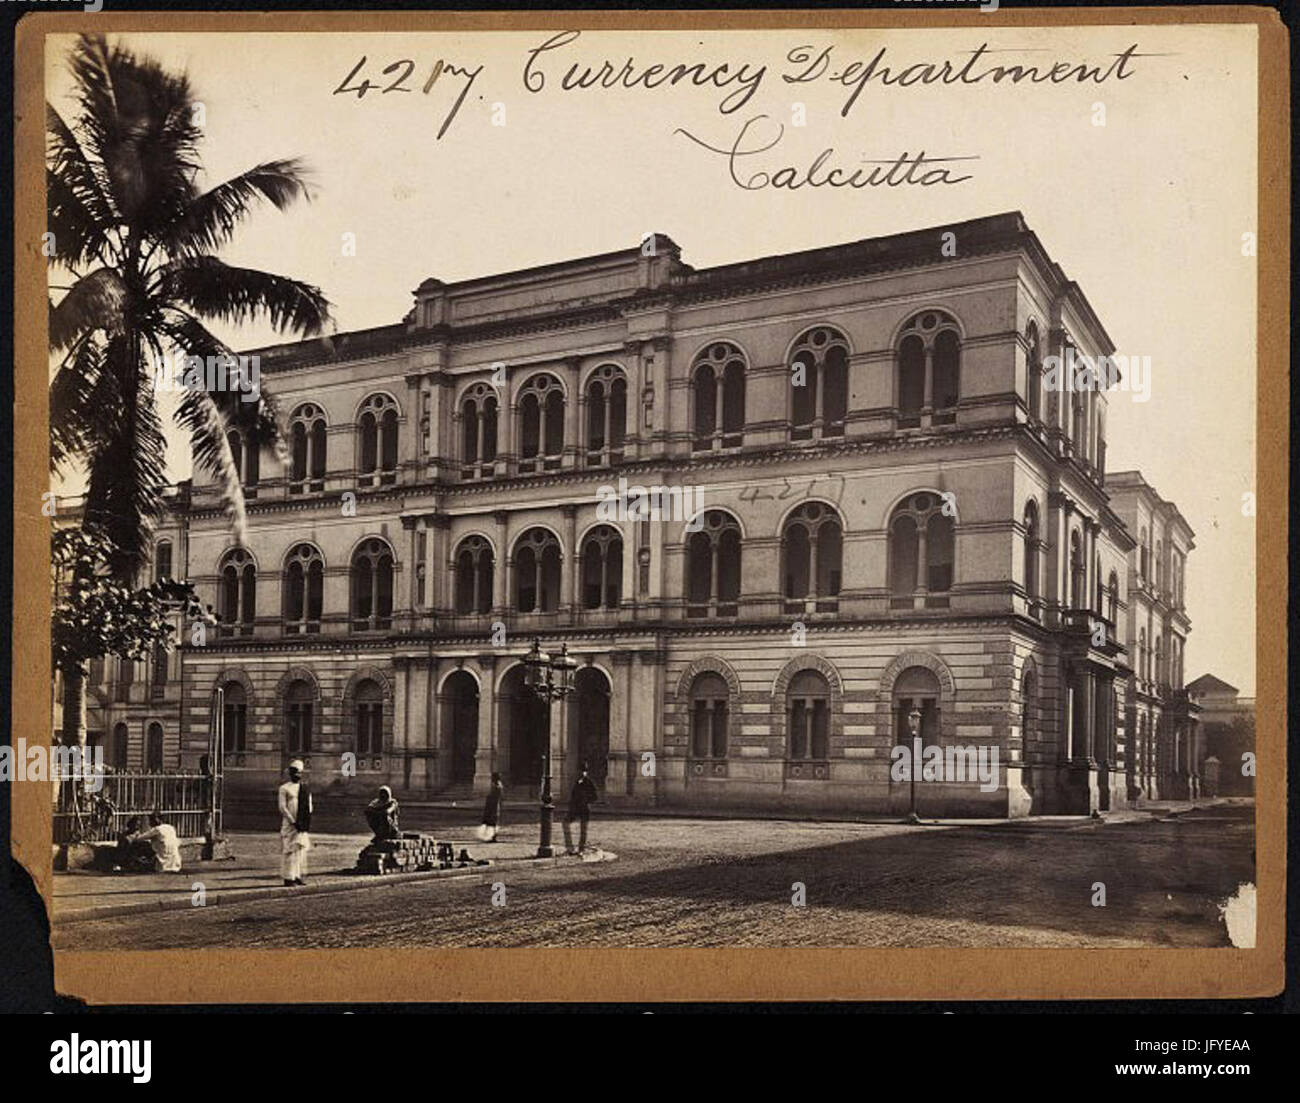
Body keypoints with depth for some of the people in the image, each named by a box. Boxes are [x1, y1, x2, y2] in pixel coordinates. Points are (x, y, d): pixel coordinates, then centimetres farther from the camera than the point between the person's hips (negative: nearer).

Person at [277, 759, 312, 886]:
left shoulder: (305, 788, 12)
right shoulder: (284, 788, -2)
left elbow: (309, 806, 13)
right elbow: (282, 807, -7)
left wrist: (307, 822, -1)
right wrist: (293, 822, -14)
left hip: (302, 824, 4)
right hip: (289, 823, -4)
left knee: (301, 848, 4)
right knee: (289, 850, -4)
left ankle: (299, 875, 10)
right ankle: (288, 877, 0)